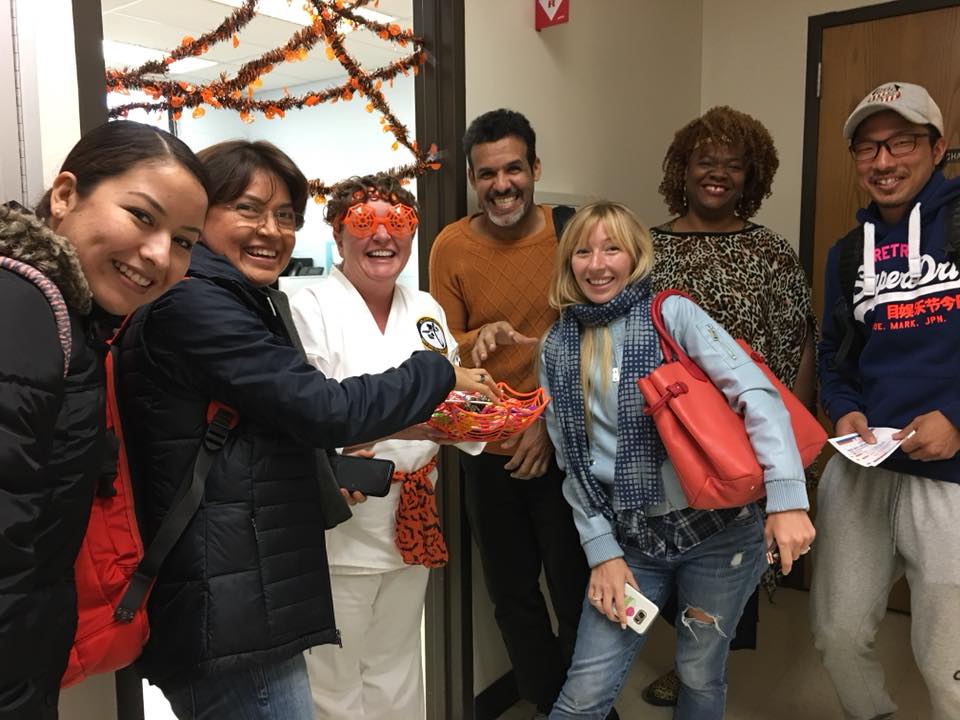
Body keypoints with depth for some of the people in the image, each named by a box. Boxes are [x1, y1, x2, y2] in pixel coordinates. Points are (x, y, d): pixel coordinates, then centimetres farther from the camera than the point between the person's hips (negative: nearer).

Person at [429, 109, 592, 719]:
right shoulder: (451, 246, -4)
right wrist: (479, 339, -23)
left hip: (563, 446, -2)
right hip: (488, 451, 2)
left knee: (576, 584, 9)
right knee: (512, 590, 16)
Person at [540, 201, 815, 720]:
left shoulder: (672, 314, -6)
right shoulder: (557, 347, 5)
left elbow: (757, 395, -16)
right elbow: (572, 462, 7)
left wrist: (787, 499, -27)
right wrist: (601, 551, 1)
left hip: (716, 529, -2)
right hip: (630, 540, 3)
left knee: (701, 678, 14)